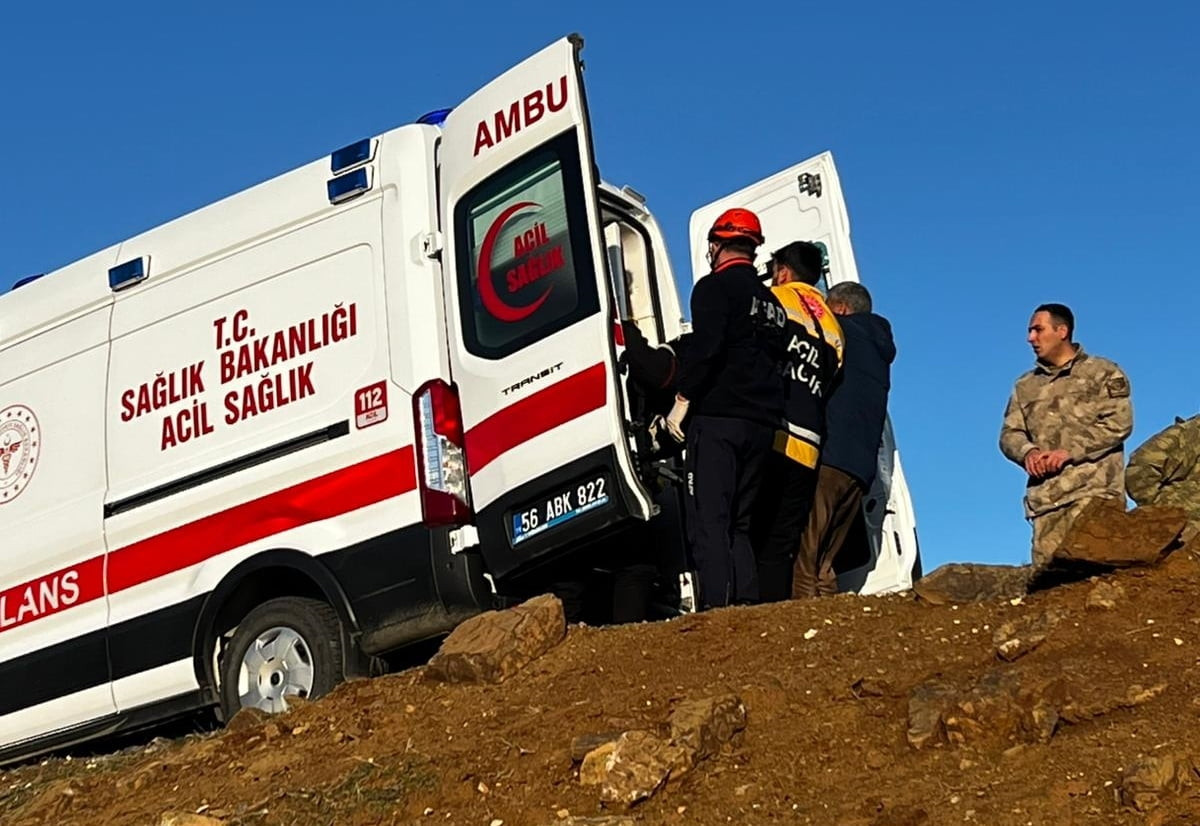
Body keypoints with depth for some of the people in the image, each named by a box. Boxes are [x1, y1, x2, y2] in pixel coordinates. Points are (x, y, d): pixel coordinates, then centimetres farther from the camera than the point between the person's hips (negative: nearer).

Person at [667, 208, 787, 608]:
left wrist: (682, 399, -11)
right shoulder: (771, 301, 22)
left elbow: (706, 346, -16)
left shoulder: (715, 287, -3)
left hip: (717, 417, -8)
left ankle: (716, 605, -19)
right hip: (762, 423, 8)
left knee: (708, 519, -10)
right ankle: (748, 605, 2)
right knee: (739, 522, 11)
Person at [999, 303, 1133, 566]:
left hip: (1094, 489, -4)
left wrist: (1069, 452, -12)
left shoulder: (1104, 373, 9)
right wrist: (1029, 452, -8)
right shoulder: (1026, 385, 23)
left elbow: (1119, 422, -3)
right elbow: (1009, 433, 16)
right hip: (1045, 493, 4)